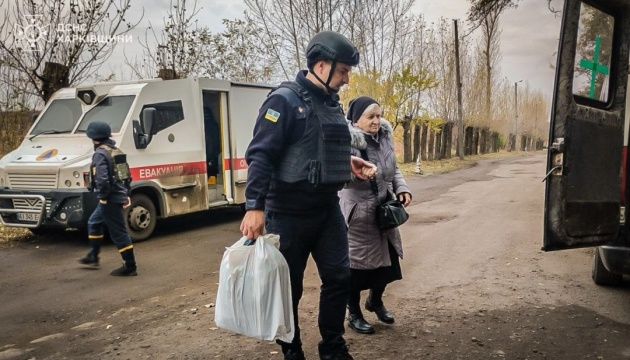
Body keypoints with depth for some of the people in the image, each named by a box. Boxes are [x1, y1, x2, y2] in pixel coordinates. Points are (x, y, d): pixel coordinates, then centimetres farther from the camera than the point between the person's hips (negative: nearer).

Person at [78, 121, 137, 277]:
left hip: (110, 199, -10)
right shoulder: (116, 151, 14)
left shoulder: (100, 154, -16)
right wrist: (126, 194, 19)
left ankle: (130, 266, 1)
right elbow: (127, 175, 17)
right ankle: (93, 256, 36)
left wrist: (102, 196, -16)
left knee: (118, 232, -4)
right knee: (94, 223, 26)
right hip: (119, 196, 10)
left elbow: (102, 179, -27)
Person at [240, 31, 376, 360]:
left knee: (339, 277, 8)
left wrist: (347, 162, 6)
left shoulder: (332, 104, 11)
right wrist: (255, 206, -25)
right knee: (289, 286, 6)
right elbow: (260, 156, -19)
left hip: (327, 209, 7)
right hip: (289, 212, -7)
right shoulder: (284, 100, -13)